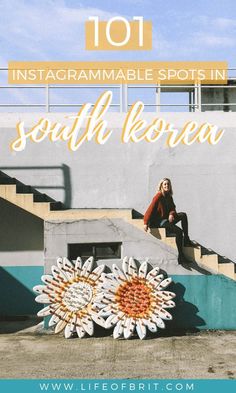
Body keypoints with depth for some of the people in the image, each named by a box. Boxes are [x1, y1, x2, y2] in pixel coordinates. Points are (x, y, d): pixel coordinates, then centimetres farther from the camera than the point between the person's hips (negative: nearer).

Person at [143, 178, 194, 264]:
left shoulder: (169, 196, 12)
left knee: (183, 215, -9)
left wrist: (172, 214, -16)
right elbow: (150, 209, -16)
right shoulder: (159, 196, -11)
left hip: (167, 219, 8)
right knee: (179, 231, -24)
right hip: (158, 222, -8)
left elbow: (172, 208, 9)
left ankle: (186, 240, -9)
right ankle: (180, 256, -22)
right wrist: (146, 223, -22)